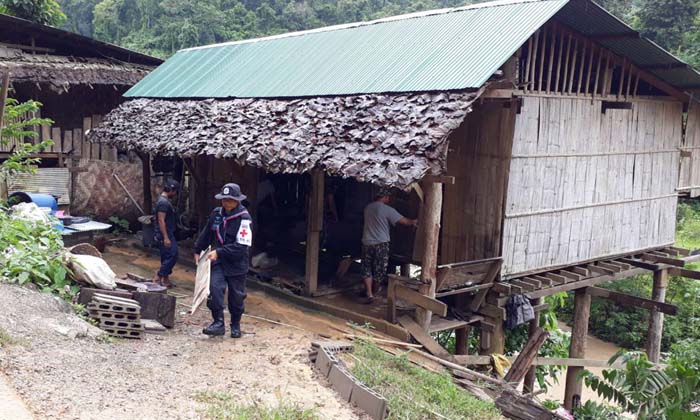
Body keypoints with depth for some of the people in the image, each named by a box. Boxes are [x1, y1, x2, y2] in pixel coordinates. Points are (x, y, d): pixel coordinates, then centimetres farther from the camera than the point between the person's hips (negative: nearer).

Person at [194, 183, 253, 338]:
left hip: (237, 264, -4)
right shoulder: (216, 213, 2)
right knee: (215, 288, -16)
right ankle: (219, 323, -8)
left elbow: (241, 246, -22)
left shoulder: (244, 219, -16)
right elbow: (206, 234, 18)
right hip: (218, 261, 4)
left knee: (236, 296, 8)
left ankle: (235, 325, 27)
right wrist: (198, 250, 24)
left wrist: (219, 252, -25)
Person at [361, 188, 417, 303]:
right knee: (379, 270, 11)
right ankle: (374, 292, 22)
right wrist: (413, 222, 11)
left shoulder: (368, 208, 7)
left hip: (367, 243, 4)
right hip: (381, 244, -4)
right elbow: (403, 221, -10)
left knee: (367, 269, 7)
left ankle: (369, 294, -5)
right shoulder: (387, 210, -11)